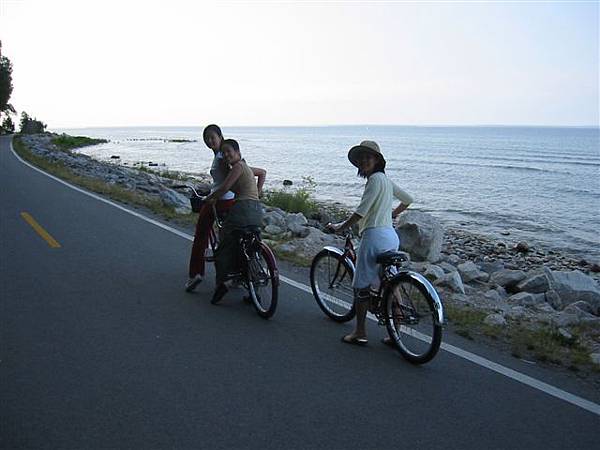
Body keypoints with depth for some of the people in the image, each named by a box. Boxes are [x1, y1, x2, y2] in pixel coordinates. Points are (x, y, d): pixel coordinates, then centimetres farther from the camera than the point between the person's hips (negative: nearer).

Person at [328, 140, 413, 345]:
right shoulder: (386, 179, 17)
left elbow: (361, 211, -17)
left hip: (375, 235, -10)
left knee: (361, 285, 0)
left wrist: (340, 227, -7)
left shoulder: (375, 178, -11)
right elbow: (408, 200, 29)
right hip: (391, 235, 10)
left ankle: (360, 333, 7)